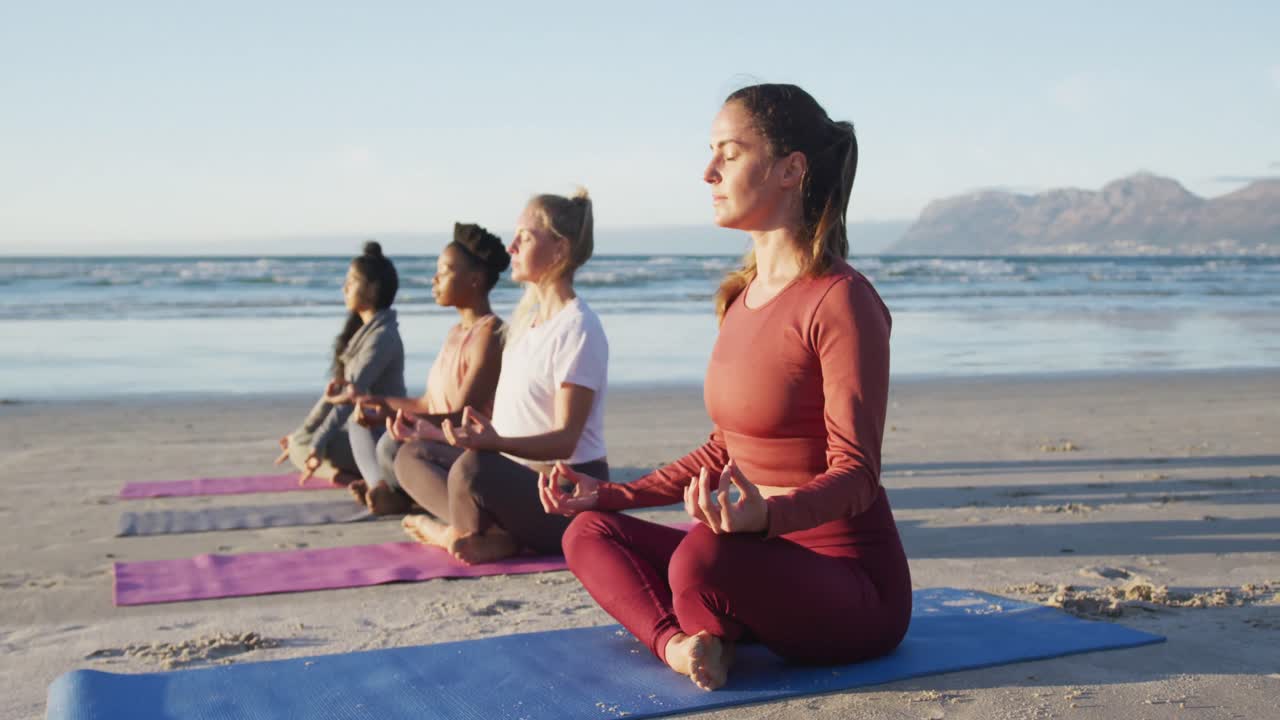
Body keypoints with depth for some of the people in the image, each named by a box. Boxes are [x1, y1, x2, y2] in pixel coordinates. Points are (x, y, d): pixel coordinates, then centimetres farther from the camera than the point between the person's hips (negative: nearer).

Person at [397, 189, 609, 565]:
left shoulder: (576, 327, -15)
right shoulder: (529, 318, 13)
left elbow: (565, 439, -21)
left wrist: (493, 442, -35)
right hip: (522, 472, 10)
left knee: (472, 466, -37)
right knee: (411, 456, 10)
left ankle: (461, 532, -5)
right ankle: (496, 534, -12)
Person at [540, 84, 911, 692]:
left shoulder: (841, 301, -18)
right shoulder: (743, 295, 9)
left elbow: (855, 474, -22)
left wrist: (766, 516, -42)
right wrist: (611, 494, 13)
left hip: (852, 584, -8)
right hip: (769, 562, 9)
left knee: (705, 555, -36)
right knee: (590, 533, 4)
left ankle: (710, 639, -3)